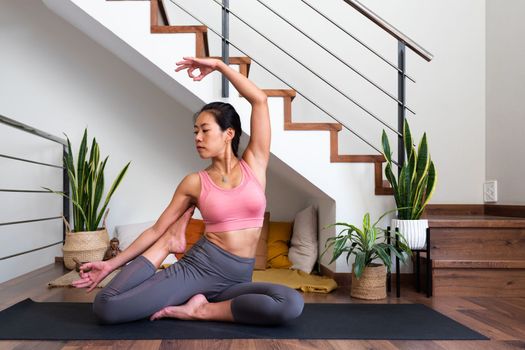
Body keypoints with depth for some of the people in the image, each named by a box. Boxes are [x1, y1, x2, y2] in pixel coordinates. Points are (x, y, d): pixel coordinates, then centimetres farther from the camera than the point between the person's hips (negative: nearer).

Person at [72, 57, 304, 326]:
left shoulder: (253, 164, 4)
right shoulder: (194, 183, 4)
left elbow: (259, 100, -2)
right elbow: (157, 229, 10)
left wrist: (218, 66, -2)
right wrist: (110, 265, 6)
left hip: (236, 279, 2)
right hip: (198, 266, -1)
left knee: (291, 305, -32)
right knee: (105, 307, -18)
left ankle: (203, 310, -12)